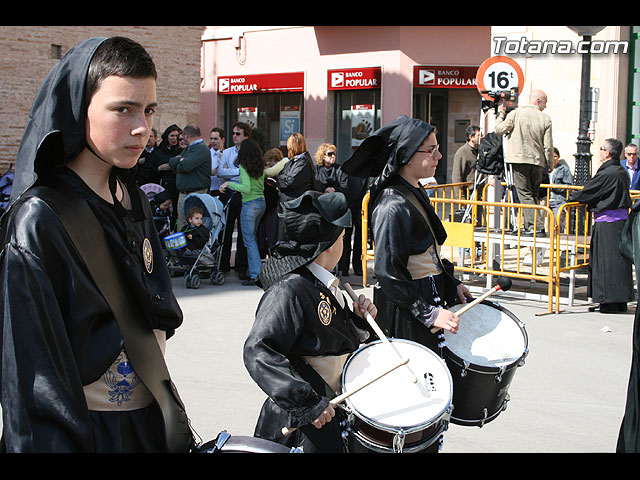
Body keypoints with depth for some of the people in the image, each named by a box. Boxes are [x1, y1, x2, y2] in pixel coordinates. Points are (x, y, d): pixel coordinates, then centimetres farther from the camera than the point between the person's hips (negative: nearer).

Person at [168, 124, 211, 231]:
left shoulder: (201, 149, -10)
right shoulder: (187, 149, 21)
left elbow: (186, 166, -23)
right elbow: (171, 162, 14)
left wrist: (179, 163, 0)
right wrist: (181, 159, -6)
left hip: (197, 194, -9)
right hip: (182, 194, 9)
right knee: (181, 227, 10)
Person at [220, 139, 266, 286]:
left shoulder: (244, 167, -12)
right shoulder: (260, 167, 9)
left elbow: (246, 188, -22)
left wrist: (229, 184, -15)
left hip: (250, 204, -7)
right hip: (262, 202, 7)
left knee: (249, 239, -3)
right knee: (253, 237, 17)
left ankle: (256, 274, -8)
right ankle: (253, 269, 20)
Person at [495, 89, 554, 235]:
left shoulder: (516, 113, -3)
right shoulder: (545, 119, 1)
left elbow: (499, 129, -1)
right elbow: (548, 146, 0)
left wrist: (501, 114, 14)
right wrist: (550, 165, 12)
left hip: (519, 160, -2)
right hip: (538, 162, 2)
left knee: (525, 194, -3)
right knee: (534, 194, 15)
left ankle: (535, 227, -12)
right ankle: (528, 225, 17)